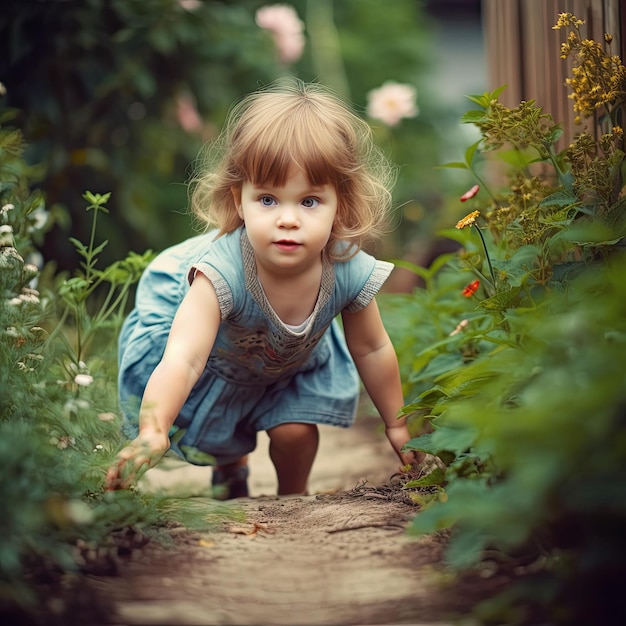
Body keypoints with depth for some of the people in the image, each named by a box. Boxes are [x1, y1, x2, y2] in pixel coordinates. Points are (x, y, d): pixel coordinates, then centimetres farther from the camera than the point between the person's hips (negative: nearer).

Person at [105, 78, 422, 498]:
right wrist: (152, 434, -71)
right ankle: (231, 466, 38)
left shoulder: (349, 272, -33)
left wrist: (397, 425, -1)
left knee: (295, 431, -8)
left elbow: (371, 350, -13)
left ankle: (293, 496, 24)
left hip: (294, 354, 3)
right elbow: (183, 360, -55)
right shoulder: (222, 272, -46)